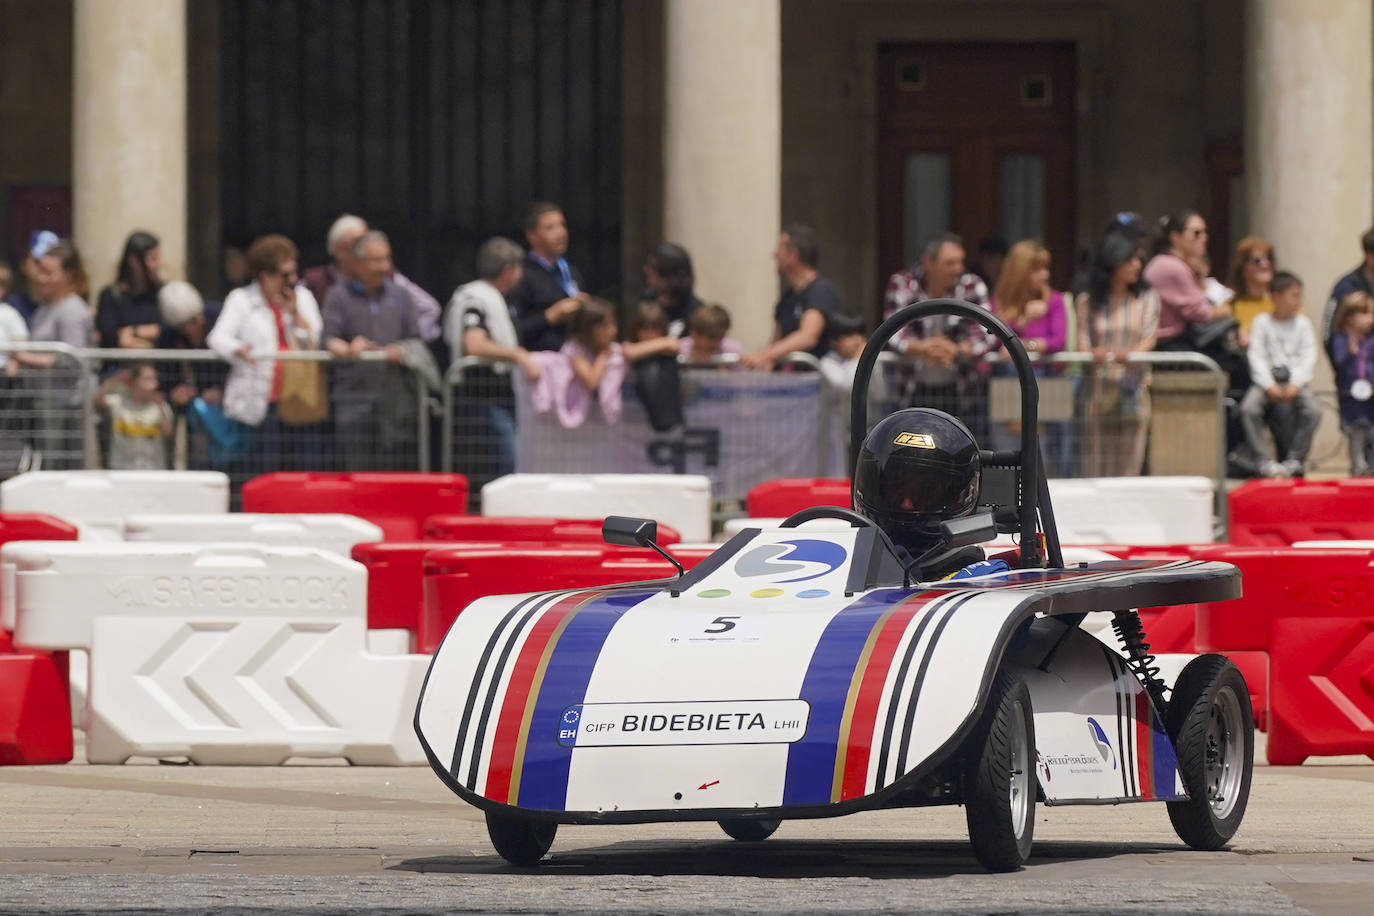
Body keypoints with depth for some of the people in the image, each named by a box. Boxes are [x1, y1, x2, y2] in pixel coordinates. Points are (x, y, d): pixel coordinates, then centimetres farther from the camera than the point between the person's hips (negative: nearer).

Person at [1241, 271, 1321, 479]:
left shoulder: (1302, 323, 10)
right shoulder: (1261, 323, 6)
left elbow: (1308, 358, 2)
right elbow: (1256, 356, -2)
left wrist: (1296, 385, -13)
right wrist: (1269, 386, -16)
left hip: (1296, 379, 1)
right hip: (1268, 378, -1)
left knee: (1313, 411, -28)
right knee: (1248, 408, -30)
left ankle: (1294, 460, -16)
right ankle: (1264, 462, -26)